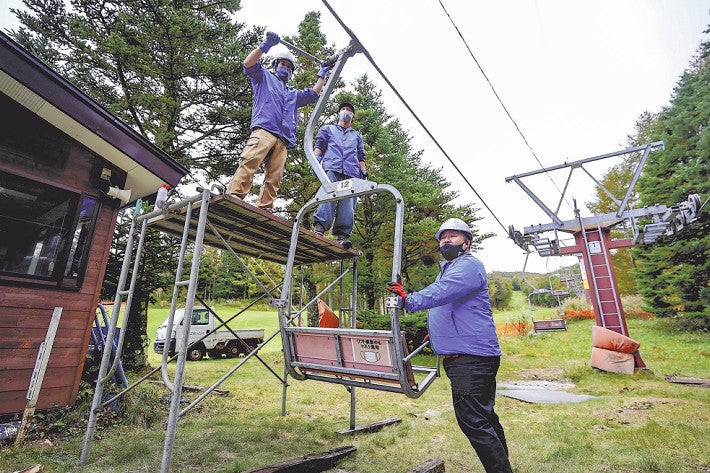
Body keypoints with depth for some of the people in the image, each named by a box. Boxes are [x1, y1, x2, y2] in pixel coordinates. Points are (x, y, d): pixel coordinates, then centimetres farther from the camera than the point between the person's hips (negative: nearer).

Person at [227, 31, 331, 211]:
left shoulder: (293, 94, 41)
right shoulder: (264, 77, 28)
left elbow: (313, 94, 40)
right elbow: (248, 64, 12)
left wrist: (322, 75, 42)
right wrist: (265, 46, 5)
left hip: (283, 139, 5)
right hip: (264, 129, -5)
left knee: (274, 177, -10)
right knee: (250, 161, -28)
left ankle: (264, 209, -16)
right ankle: (234, 195, -36)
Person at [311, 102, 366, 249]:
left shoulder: (357, 136, 37)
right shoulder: (328, 129, 31)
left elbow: (361, 156, 29)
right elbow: (319, 146, 17)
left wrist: (363, 171, 11)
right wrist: (315, 162, -2)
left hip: (352, 172, 2)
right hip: (331, 169, -2)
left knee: (348, 203, -15)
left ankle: (342, 235, -20)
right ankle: (319, 228, -32)